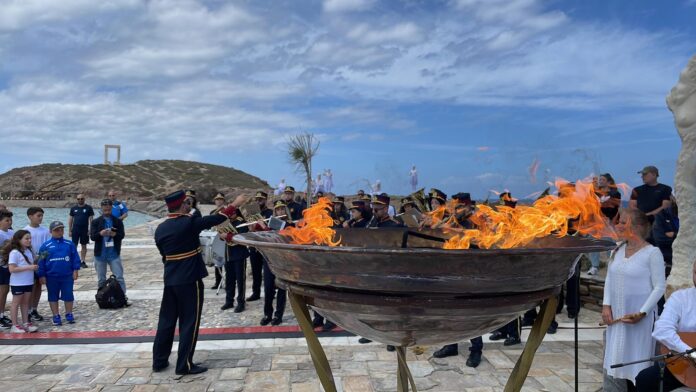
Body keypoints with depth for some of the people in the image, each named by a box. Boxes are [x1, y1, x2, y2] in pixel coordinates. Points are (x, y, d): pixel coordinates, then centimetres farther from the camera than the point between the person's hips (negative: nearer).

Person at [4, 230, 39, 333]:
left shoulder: (29, 251, 7)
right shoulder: (14, 252, -16)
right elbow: (12, 269, -22)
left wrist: (34, 266, -1)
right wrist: (28, 267, -25)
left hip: (28, 282, 7)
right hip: (17, 283, -7)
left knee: (25, 303, 13)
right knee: (16, 303, 4)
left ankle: (25, 323, 20)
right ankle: (15, 325, 11)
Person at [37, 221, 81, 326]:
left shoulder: (69, 244, -3)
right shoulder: (46, 246, -4)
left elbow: (75, 258, 2)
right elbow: (41, 262, -1)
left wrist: (75, 270, -2)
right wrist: (42, 275, -2)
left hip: (67, 276, 0)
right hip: (51, 277, 0)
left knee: (68, 296, 7)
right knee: (53, 297, 11)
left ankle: (69, 314, 22)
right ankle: (56, 316, 22)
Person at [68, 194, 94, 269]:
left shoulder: (88, 208, 0)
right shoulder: (73, 208, 6)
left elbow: (91, 219, -1)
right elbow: (70, 219, 9)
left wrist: (90, 230, -8)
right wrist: (70, 230, 4)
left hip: (85, 230, -1)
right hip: (75, 230, 1)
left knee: (84, 246, 6)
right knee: (74, 245, 0)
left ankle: (83, 261, 13)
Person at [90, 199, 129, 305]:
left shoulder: (118, 221, 5)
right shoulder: (96, 222, 4)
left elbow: (122, 235, -4)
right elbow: (92, 236, -5)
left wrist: (114, 234, -25)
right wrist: (100, 233, -26)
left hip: (114, 254, -1)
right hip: (100, 254, 1)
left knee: (119, 277, -2)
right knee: (101, 279, 11)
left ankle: (124, 297, 1)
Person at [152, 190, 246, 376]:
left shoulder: (160, 229, 5)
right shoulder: (188, 223, -15)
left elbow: (164, 254, 14)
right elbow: (215, 219, -9)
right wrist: (235, 204, 1)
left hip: (170, 279, 7)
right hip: (189, 279, -7)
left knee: (166, 320, 14)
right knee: (189, 322, 1)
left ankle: (159, 361, 23)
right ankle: (184, 365, 5)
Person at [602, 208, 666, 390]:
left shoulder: (652, 253, -10)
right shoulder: (617, 250, 8)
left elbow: (659, 287, -11)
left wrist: (642, 313, -17)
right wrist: (606, 305, -1)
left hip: (639, 317, -6)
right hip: (616, 315, 6)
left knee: (637, 361, 4)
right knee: (614, 362, 12)